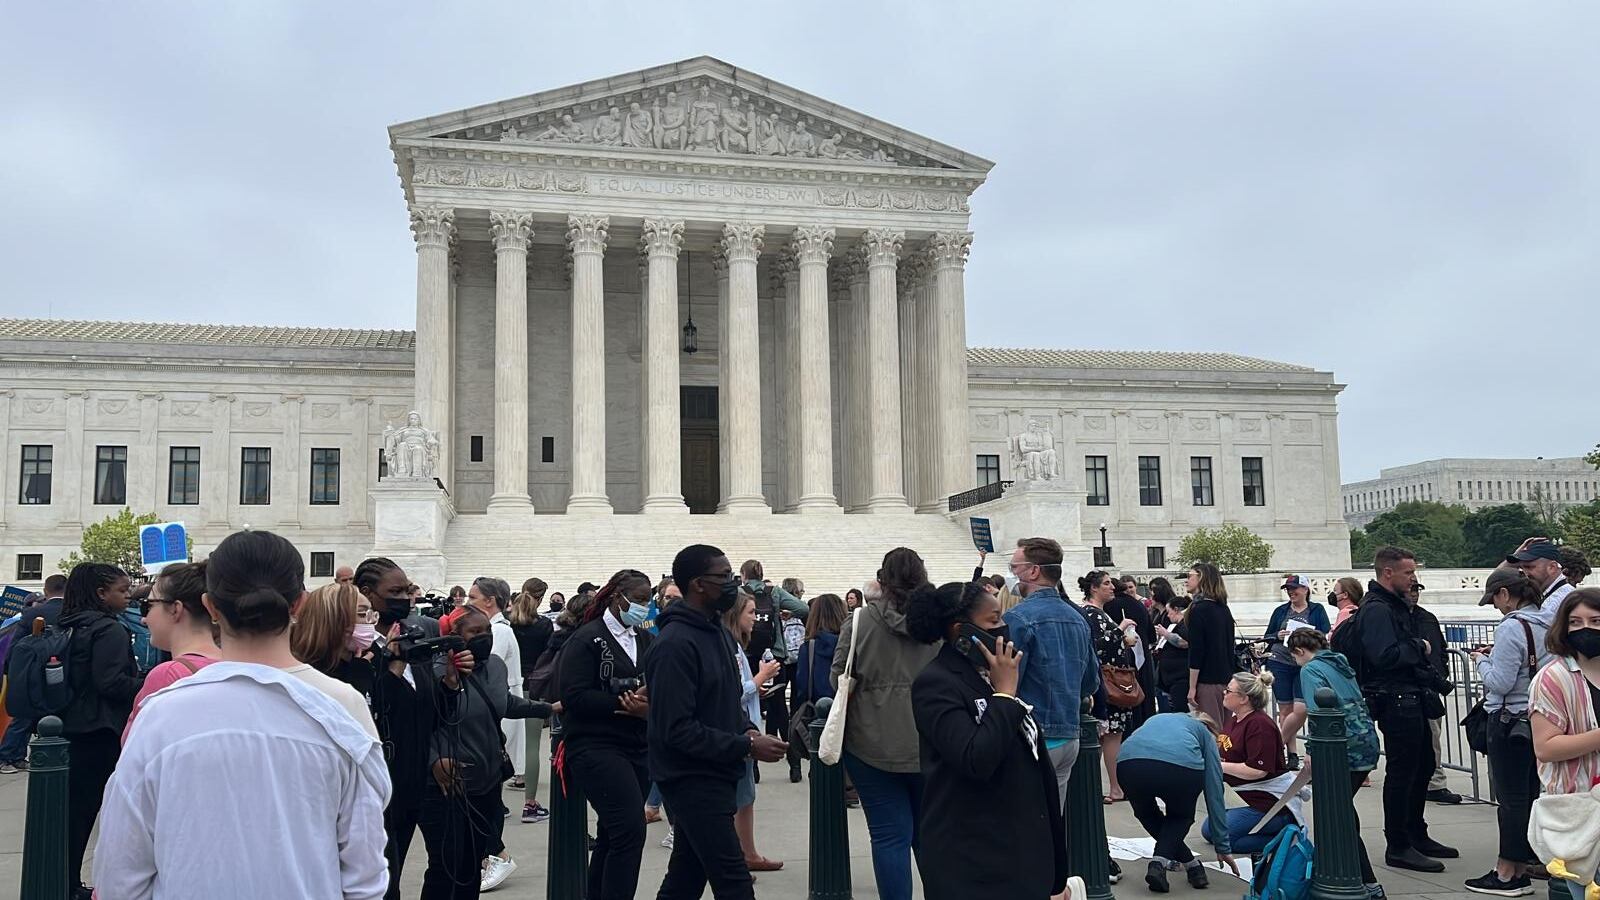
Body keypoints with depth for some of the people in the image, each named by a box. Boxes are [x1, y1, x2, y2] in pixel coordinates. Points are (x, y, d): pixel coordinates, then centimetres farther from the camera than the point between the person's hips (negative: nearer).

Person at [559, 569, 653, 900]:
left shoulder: (645, 640, 13)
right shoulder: (587, 639, -6)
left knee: (613, 834, 14)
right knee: (630, 829, -16)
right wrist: (623, 703, -20)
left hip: (637, 746, 7)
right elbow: (574, 697, -13)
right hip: (595, 746, -7)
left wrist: (648, 705, -15)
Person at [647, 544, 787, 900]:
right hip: (692, 780, -9)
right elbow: (676, 728, -23)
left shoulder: (719, 633, 11)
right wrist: (747, 746, -20)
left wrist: (747, 728, 0)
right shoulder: (676, 643, -19)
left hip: (714, 777, 9)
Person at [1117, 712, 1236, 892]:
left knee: (1147, 814, 33)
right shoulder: (1205, 734, 32)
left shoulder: (1156, 721, 43)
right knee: (1180, 816, 29)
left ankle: (1191, 865, 26)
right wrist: (1223, 847, 34)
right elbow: (1215, 792, 27)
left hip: (1129, 761, 2)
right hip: (1181, 763, -2)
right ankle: (1159, 863, 7)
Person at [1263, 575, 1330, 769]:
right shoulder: (1281, 611, 13)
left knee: (1301, 710, -10)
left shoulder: (1317, 611, 7)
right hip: (1280, 664, 2)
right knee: (1285, 710, 1)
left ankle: (1278, 743, 9)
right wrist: (1278, 636, -6)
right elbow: (1267, 637, 15)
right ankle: (1292, 754, 9)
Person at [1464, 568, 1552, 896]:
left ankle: (1507, 874, 5)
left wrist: (1482, 661, -2)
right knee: (1529, 793, 12)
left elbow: (1500, 683, -19)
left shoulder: (1511, 628, -18)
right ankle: (1520, 869, 19)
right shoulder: (1546, 625, 8)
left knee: (1510, 797, -2)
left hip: (1511, 721, -8)